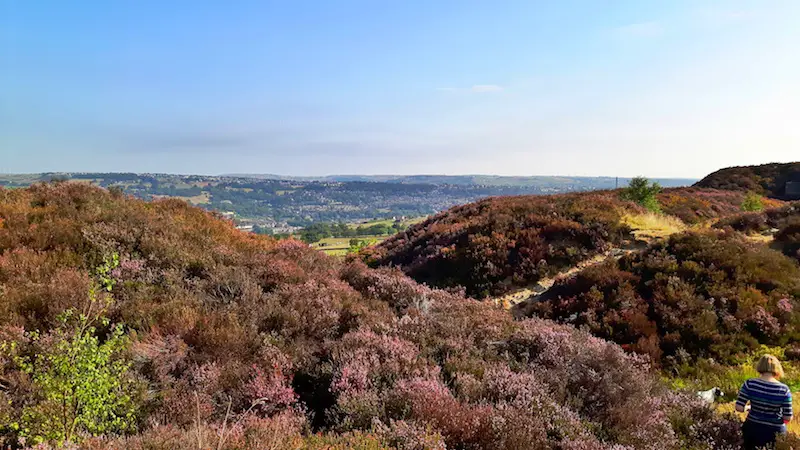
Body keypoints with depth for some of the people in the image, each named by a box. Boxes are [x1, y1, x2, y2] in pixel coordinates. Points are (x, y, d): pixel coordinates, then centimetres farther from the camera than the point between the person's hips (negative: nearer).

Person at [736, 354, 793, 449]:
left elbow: (739, 408, -16)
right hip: (775, 432, 0)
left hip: (752, 429, 0)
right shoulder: (784, 389, -18)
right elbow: (788, 418, -13)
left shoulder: (750, 384, -17)